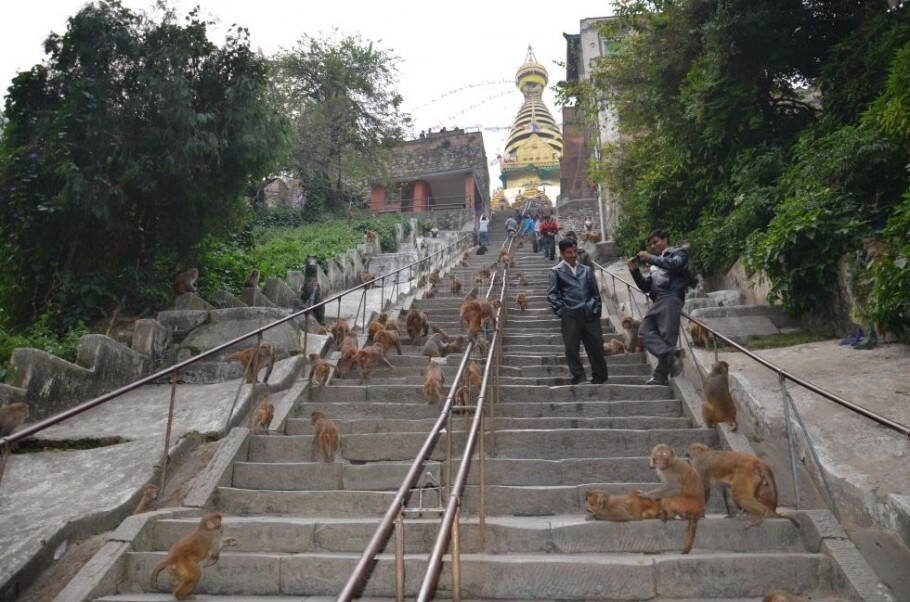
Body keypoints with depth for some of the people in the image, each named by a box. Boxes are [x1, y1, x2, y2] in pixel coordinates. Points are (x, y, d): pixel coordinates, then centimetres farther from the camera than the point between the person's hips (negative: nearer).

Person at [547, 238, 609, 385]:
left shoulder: (587, 270, 16)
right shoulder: (556, 271, 6)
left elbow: (595, 292, 17)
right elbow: (552, 294, 2)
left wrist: (596, 310, 7)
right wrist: (561, 311, -6)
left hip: (590, 315, 3)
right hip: (570, 316, -2)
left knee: (596, 347, 3)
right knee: (571, 349, -3)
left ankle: (599, 380, 12)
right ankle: (579, 379, 5)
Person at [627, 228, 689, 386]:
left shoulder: (678, 252, 14)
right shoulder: (657, 263, 32)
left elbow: (675, 264, -11)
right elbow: (646, 287, 25)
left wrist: (651, 258, -8)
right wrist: (635, 271, 12)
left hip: (670, 298, -7)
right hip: (658, 301, 7)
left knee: (667, 336, -11)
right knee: (645, 331, -11)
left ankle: (661, 375, -13)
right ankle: (671, 359, -18)